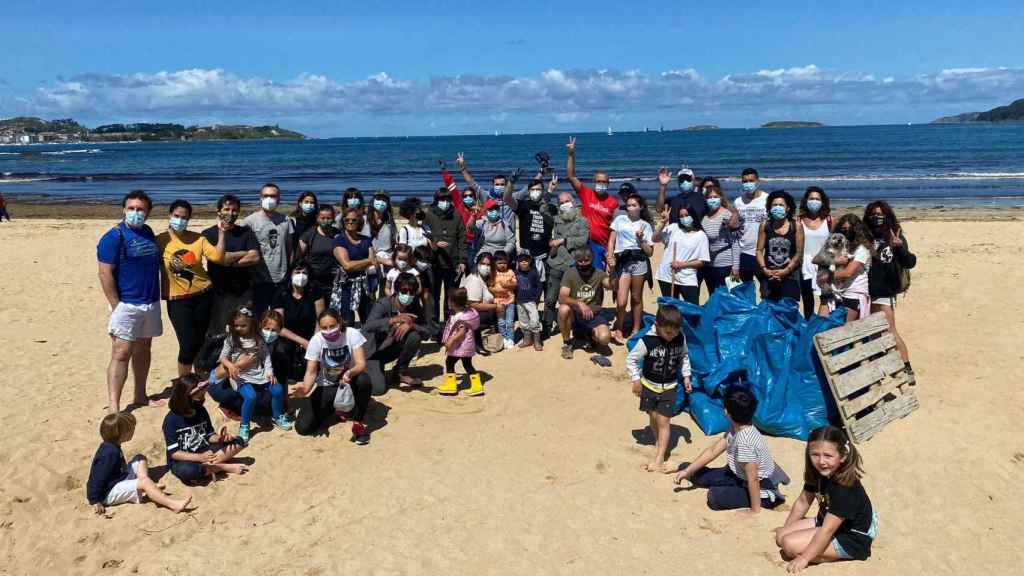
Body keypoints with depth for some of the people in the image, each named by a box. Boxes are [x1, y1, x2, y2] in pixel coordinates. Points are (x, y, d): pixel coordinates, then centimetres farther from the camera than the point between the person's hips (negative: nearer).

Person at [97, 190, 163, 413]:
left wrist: (156, 298, 14)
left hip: (151, 303, 7)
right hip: (126, 305, -7)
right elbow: (105, 273, -13)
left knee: (143, 349, 15)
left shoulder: (148, 232, 10)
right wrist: (116, 306, -16)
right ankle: (114, 407, -6)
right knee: (121, 353, -9)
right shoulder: (115, 236, -10)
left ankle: (140, 396, 27)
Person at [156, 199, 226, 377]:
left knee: (201, 342, 13)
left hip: (203, 295, 3)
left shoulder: (198, 238, 1)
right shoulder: (160, 240, -5)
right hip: (177, 300, -2)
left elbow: (217, 256, -10)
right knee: (188, 344, -7)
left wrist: (221, 233, -15)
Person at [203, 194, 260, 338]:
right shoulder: (208, 234, 4)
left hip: (244, 293, 2)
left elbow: (255, 258, -3)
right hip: (219, 293, -2)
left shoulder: (246, 232, 10)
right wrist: (245, 253, -3)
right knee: (217, 336, 1)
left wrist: (229, 260, -9)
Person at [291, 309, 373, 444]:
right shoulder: (316, 340, -16)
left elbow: (361, 364, -27)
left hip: (348, 382, -1)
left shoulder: (352, 334, -20)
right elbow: (311, 372, -16)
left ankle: (358, 423, -14)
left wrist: (350, 373, -50)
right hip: (326, 387, 2)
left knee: (364, 380, -38)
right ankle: (333, 409, 18)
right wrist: (305, 389, -38)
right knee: (303, 428, -14)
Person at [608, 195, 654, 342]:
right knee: (621, 302, -8)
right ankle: (618, 330, 12)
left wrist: (641, 240, -6)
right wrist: (610, 257, -5)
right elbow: (611, 241, 10)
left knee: (636, 298, 6)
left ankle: (636, 331, 20)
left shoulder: (645, 225, 10)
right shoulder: (620, 219, 12)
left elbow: (650, 252, 8)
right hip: (622, 262, 0)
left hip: (639, 262, 0)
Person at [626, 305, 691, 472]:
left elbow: (684, 357, 8)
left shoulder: (680, 339, -11)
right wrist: (635, 379, -11)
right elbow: (631, 359, -11)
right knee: (653, 416, 12)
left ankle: (660, 458, -1)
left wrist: (686, 376, 3)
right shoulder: (647, 341, -22)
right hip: (649, 385, 0)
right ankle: (659, 441, 41)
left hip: (669, 386, 1)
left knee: (663, 421, -4)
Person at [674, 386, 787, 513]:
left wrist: (755, 511, -22)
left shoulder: (745, 441, -37)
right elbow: (713, 450, 0)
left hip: (761, 487, -8)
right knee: (698, 475, 7)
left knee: (714, 496, -22)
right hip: (740, 475, 9)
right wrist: (687, 471, 0)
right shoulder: (735, 427, -9)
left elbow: (753, 480, -31)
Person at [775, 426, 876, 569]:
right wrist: (786, 529, 13)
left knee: (790, 545, -20)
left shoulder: (845, 487, -32)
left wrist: (804, 558, -29)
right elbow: (803, 501, 7)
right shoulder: (817, 473, -8)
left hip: (852, 538, -8)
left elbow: (828, 530, -31)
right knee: (780, 537, 2)